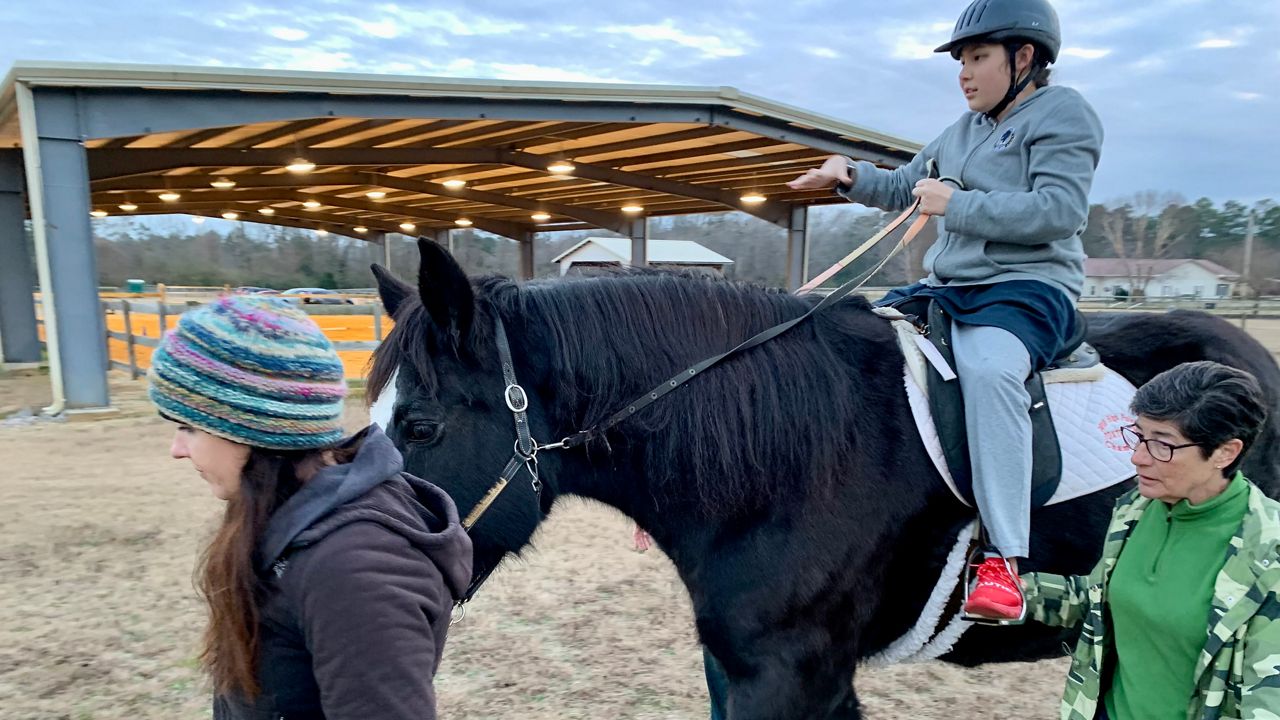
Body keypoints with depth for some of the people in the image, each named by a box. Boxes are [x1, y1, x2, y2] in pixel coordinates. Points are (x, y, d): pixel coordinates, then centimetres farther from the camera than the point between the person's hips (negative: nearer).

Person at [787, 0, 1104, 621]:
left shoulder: (1063, 114, -1)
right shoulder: (964, 130, 21)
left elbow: (1059, 210, -16)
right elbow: (905, 188, 30)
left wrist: (956, 205, -17)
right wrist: (852, 176, 10)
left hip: (1029, 286, -8)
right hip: (947, 286, 8)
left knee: (988, 367, -38)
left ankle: (1002, 560, -37)